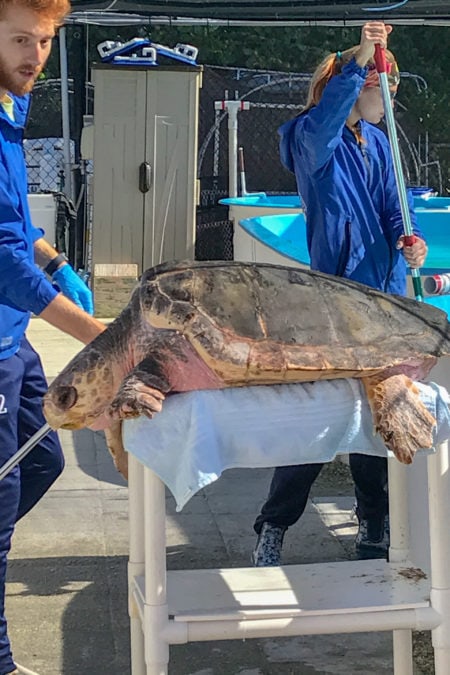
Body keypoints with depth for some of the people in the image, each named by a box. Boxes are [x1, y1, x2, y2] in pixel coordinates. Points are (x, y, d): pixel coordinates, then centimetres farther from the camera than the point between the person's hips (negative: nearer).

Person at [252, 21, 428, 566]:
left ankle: (374, 525, 26)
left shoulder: (377, 143, 13)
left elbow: (392, 209, 9)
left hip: (384, 295, 7)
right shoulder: (315, 140, -7)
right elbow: (325, 118, -31)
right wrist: (360, 59, -40)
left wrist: (410, 241, -12)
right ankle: (273, 528, 8)